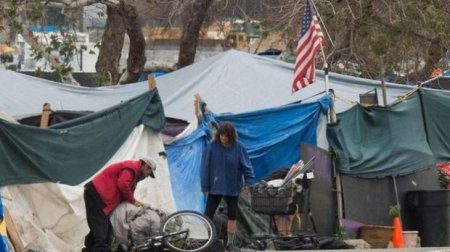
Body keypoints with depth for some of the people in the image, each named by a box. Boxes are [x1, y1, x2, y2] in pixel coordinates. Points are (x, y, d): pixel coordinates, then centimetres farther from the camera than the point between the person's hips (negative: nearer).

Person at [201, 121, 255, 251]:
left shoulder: (238, 147, -9)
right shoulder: (212, 147, -10)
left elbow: (246, 164, -5)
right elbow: (206, 166, -6)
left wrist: (248, 181, -14)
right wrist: (205, 186, -5)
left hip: (232, 188, 1)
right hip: (215, 187, -1)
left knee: (232, 215, 8)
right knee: (208, 214, 0)